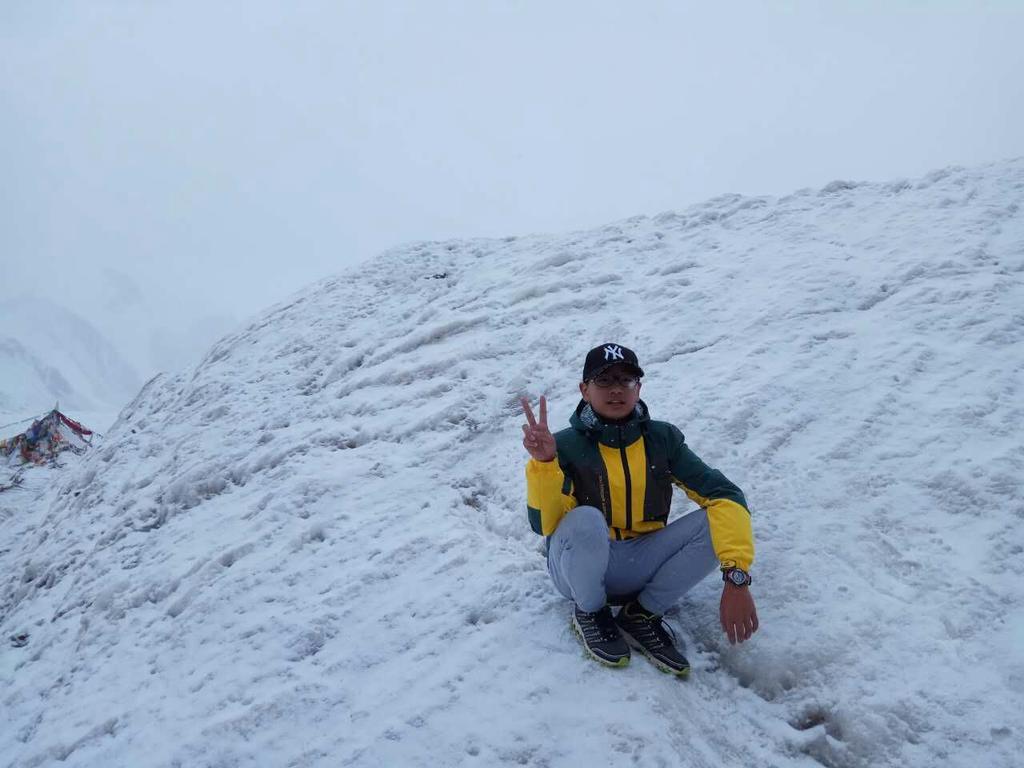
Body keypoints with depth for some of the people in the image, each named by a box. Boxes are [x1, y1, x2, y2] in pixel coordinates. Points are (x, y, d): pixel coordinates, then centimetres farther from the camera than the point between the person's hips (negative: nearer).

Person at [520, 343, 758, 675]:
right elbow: (544, 524, -21)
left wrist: (737, 578, -28)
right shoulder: (567, 445, -12)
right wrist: (543, 463, -37)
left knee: (718, 522, -20)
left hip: (640, 566, 3)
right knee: (586, 520, -36)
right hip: (581, 569, -2)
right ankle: (590, 613, -4)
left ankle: (641, 614, -4)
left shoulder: (662, 438, -5)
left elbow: (725, 495, -15)